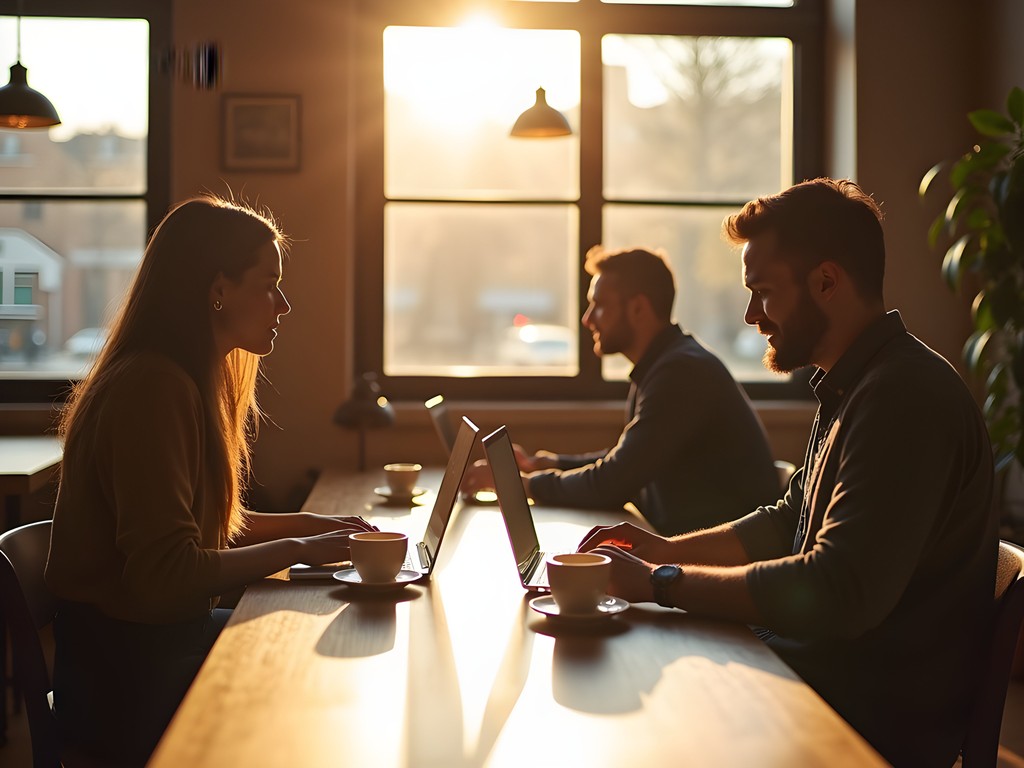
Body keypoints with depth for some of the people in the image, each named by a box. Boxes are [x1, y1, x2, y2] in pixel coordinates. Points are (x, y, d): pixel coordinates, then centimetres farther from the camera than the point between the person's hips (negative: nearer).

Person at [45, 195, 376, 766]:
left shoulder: (197, 381, 11)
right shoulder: (152, 389, -22)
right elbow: (165, 573, -27)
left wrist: (311, 525, 6)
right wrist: (297, 550, -18)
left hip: (164, 639, 9)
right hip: (127, 678, -9)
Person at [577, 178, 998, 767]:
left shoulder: (907, 398, -23)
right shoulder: (851, 388, 12)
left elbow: (839, 595, -28)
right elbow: (789, 523, 21)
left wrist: (659, 582, -21)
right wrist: (668, 550, 7)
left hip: (881, 718, -9)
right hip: (822, 665, 9)